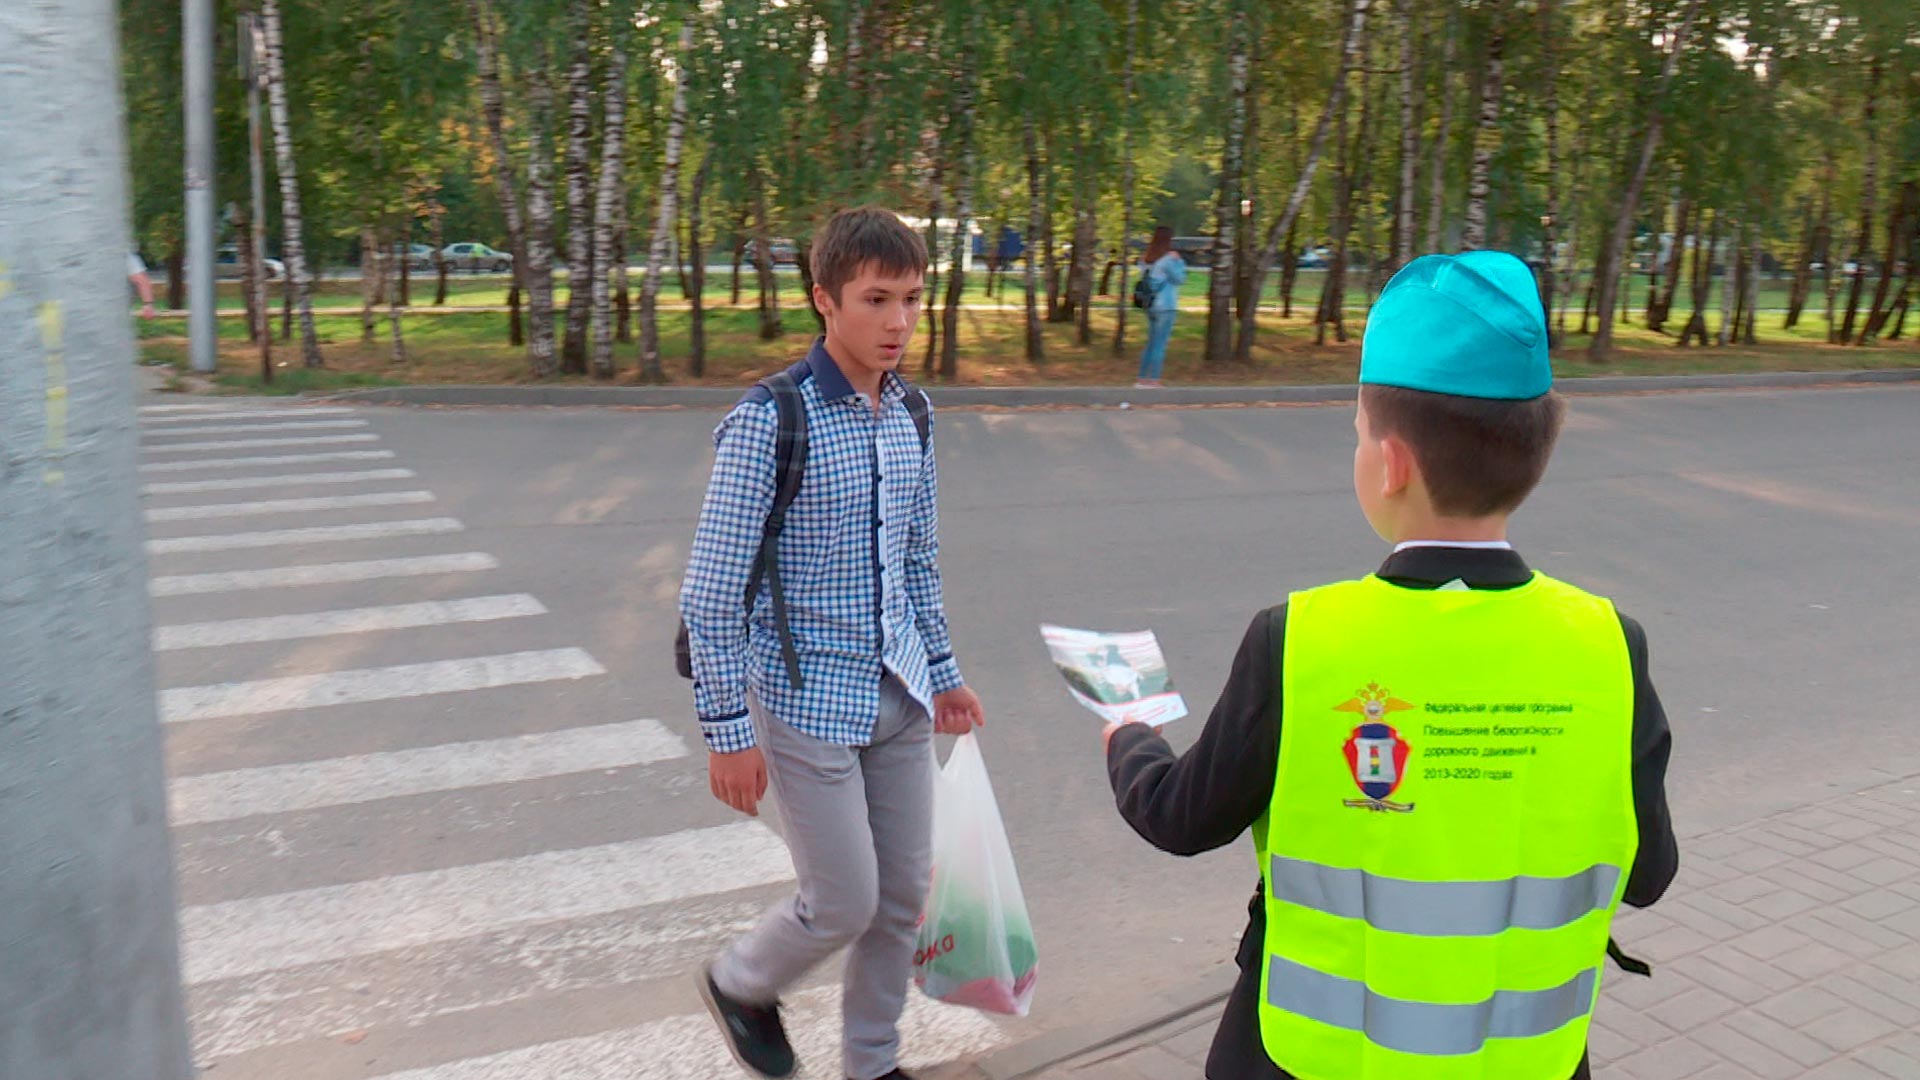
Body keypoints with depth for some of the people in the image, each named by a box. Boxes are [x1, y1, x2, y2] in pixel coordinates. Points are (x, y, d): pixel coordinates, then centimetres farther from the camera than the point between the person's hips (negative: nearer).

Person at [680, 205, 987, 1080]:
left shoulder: (910, 416, 3)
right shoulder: (771, 420, -18)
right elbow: (712, 590, -16)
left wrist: (941, 672, 16)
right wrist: (727, 729, -14)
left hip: (897, 693, 6)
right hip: (808, 698, -6)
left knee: (904, 894, 14)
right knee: (844, 905, 3)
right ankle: (740, 984, 35)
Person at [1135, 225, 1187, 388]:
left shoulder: (1145, 259, 6)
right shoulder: (1168, 259, -13)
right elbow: (1180, 279, -7)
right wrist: (1179, 262, 3)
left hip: (1151, 306, 7)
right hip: (1166, 306, -7)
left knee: (1151, 343, 15)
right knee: (1160, 345, -3)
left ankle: (1142, 379, 16)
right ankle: (1153, 381, -3)